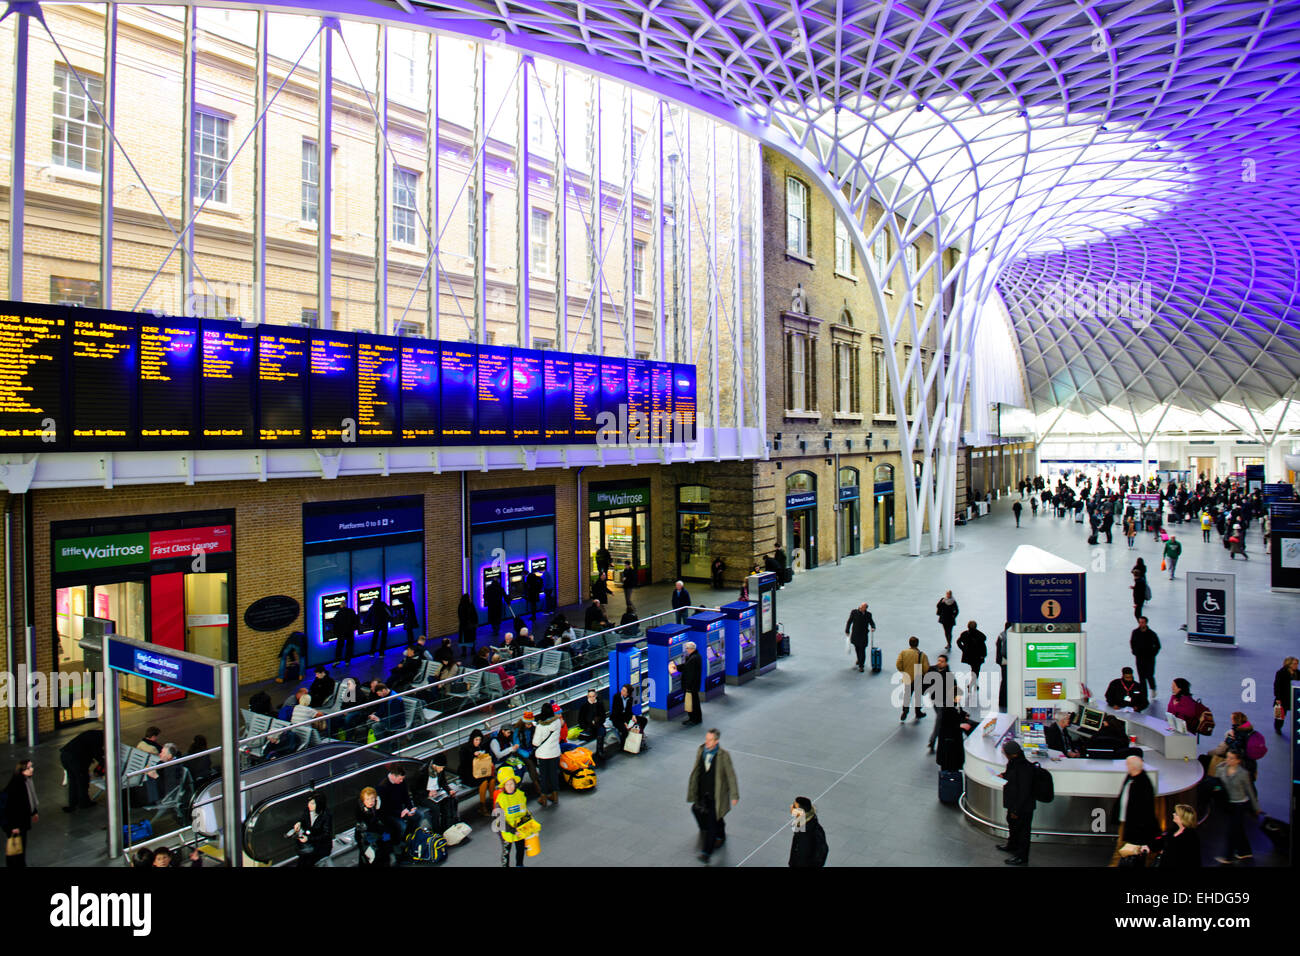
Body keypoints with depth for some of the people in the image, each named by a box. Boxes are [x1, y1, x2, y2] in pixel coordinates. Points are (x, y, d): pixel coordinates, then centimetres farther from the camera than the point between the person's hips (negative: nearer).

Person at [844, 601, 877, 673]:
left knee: (862, 650, -6)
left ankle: (861, 666, 2)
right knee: (857, 648, 20)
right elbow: (849, 621, -1)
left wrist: (873, 627, -15)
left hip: (864, 635, -2)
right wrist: (847, 631, 0)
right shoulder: (854, 612, -8)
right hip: (855, 634, 2)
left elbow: (872, 622, 6)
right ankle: (859, 660, 47)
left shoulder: (868, 614, -6)